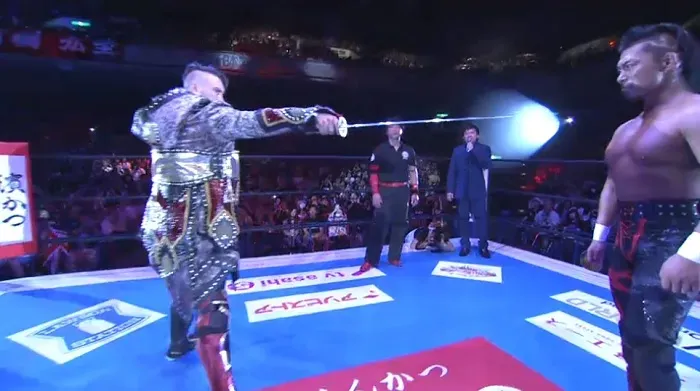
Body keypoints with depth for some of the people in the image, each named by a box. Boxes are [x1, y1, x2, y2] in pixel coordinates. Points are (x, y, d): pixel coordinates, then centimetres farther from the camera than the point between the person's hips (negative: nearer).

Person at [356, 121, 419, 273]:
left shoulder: (408, 151, 11)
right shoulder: (380, 150, 1)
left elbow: (413, 172, 13)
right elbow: (373, 172, -3)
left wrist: (415, 192, 5)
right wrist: (375, 193, -12)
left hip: (402, 191, 4)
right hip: (384, 191, -4)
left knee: (400, 224, 6)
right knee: (379, 223, -8)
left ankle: (394, 257, 17)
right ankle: (371, 260, -3)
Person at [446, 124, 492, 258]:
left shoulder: (484, 149, 5)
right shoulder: (457, 150, 10)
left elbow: (487, 165, -14)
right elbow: (452, 171, 7)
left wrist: (473, 150, -18)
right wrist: (450, 190, 1)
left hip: (478, 190, -2)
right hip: (462, 190, 2)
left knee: (481, 217, -3)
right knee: (463, 218, 5)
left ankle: (483, 246, 5)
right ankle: (465, 245, 13)